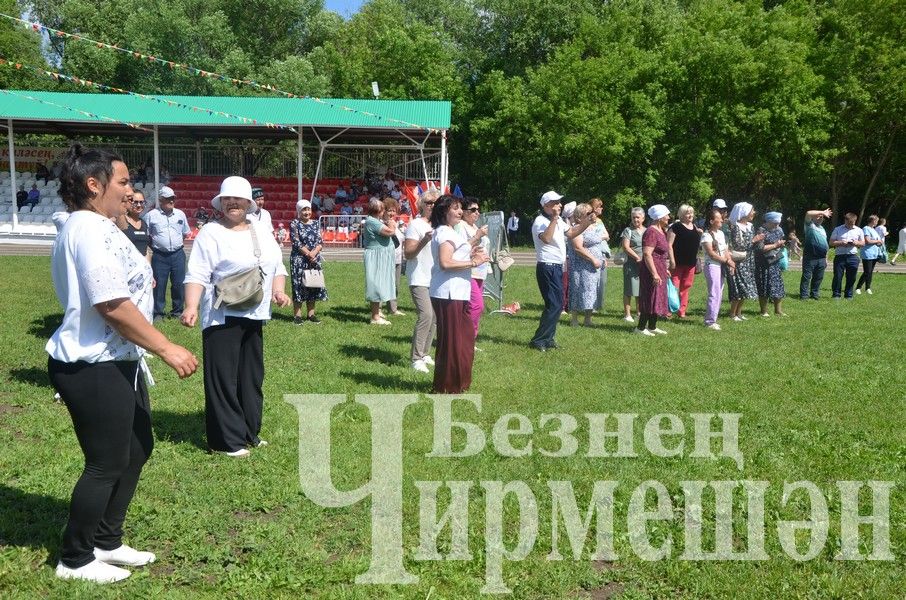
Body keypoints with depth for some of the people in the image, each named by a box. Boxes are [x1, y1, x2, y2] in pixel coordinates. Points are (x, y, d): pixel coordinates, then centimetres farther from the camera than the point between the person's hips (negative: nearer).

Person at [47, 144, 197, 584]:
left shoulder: (94, 227, 15)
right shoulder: (90, 229, -19)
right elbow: (112, 305, -26)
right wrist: (167, 349, -24)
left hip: (113, 362, 11)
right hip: (93, 369, -11)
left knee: (138, 448, 18)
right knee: (107, 463, 2)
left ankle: (107, 541, 33)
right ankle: (75, 559, 22)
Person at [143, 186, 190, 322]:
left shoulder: (180, 214, 9)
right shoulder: (151, 215, -1)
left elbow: (186, 233, 19)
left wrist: (176, 241, 11)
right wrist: (156, 242, -2)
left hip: (178, 254, 3)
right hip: (159, 256, -3)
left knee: (178, 283, 6)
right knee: (159, 284, 1)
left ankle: (177, 310, 19)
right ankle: (158, 313, 11)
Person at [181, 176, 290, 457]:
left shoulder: (262, 234, 13)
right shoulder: (210, 233, -6)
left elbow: (277, 268, 19)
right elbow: (197, 275, -13)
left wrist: (278, 291, 0)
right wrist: (191, 307, -26)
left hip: (254, 316, 7)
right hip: (221, 317, -7)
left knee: (252, 376, 15)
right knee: (222, 378, -3)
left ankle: (249, 433, 27)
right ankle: (227, 440, 7)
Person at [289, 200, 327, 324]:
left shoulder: (315, 223, 10)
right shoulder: (294, 224, -3)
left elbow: (320, 241, 4)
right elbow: (296, 242, -11)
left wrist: (314, 252, -14)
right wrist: (308, 254, -15)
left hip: (314, 259, 5)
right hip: (299, 259, -5)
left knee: (313, 285, 7)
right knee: (299, 285, -4)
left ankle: (311, 314, 15)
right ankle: (297, 315, 2)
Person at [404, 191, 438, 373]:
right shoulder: (415, 224, -7)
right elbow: (408, 254, -13)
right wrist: (423, 241, -26)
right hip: (419, 279, -7)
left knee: (434, 317, 7)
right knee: (425, 315, -19)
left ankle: (425, 354, 19)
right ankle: (416, 358, -15)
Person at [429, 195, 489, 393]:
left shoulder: (446, 232, 21)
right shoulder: (445, 233, -13)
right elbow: (445, 263, -24)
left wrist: (468, 254, 15)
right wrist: (473, 262, -18)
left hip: (455, 293, 11)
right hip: (448, 294, -11)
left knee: (464, 337, 17)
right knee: (451, 339, -3)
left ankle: (456, 382, 28)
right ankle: (447, 387, 7)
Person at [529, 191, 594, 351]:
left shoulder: (558, 220, 15)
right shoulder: (540, 221, -15)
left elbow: (571, 233, 22)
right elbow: (546, 238, -33)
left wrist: (586, 222, 10)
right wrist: (554, 219, -31)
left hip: (557, 267, 10)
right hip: (548, 267, -10)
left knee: (556, 304, 14)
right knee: (554, 305, -11)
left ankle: (548, 338, 21)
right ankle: (538, 340, -6)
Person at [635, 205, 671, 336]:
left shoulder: (661, 230, 13)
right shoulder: (651, 232, -18)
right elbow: (647, 254, -25)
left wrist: (665, 270, 26)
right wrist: (654, 274, -28)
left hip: (660, 271, 10)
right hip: (652, 271, -10)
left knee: (658, 299, 13)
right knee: (651, 299, -6)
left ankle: (652, 327, 21)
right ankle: (641, 328, 1)